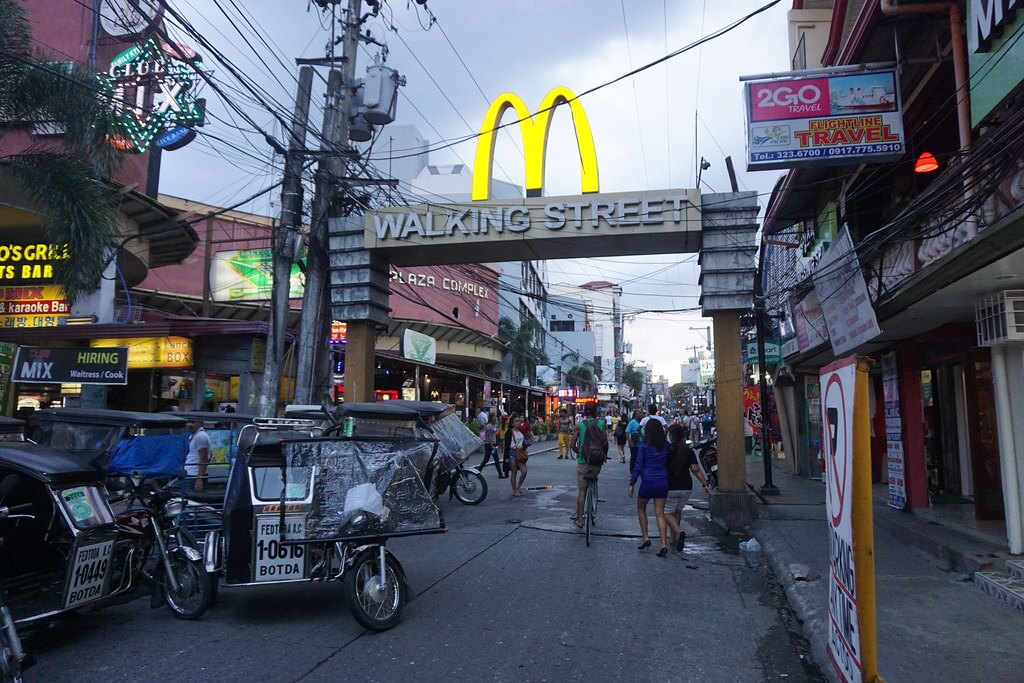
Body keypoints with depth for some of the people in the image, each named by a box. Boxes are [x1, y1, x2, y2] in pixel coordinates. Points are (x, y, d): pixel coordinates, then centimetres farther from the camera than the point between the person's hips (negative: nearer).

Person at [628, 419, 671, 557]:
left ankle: (645, 538, 15)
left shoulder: (644, 446, -8)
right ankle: (663, 545, -3)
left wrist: (631, 484, -1)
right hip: (662, 482, 3)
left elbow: (638, 466, -7)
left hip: (648, 482, -3)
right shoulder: (666, 446, 3)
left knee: (641, 509, 19)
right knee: (660, 514, 6)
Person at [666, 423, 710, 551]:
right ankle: (672, 538, 25)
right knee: (678, 511, 21)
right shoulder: (689, 451, 0)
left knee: (667, 513, 6)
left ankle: (678, 532, -19)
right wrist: (705, 484, 1)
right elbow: (696, 470, -5)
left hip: (670, 487, -4)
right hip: (686, 487, 4)